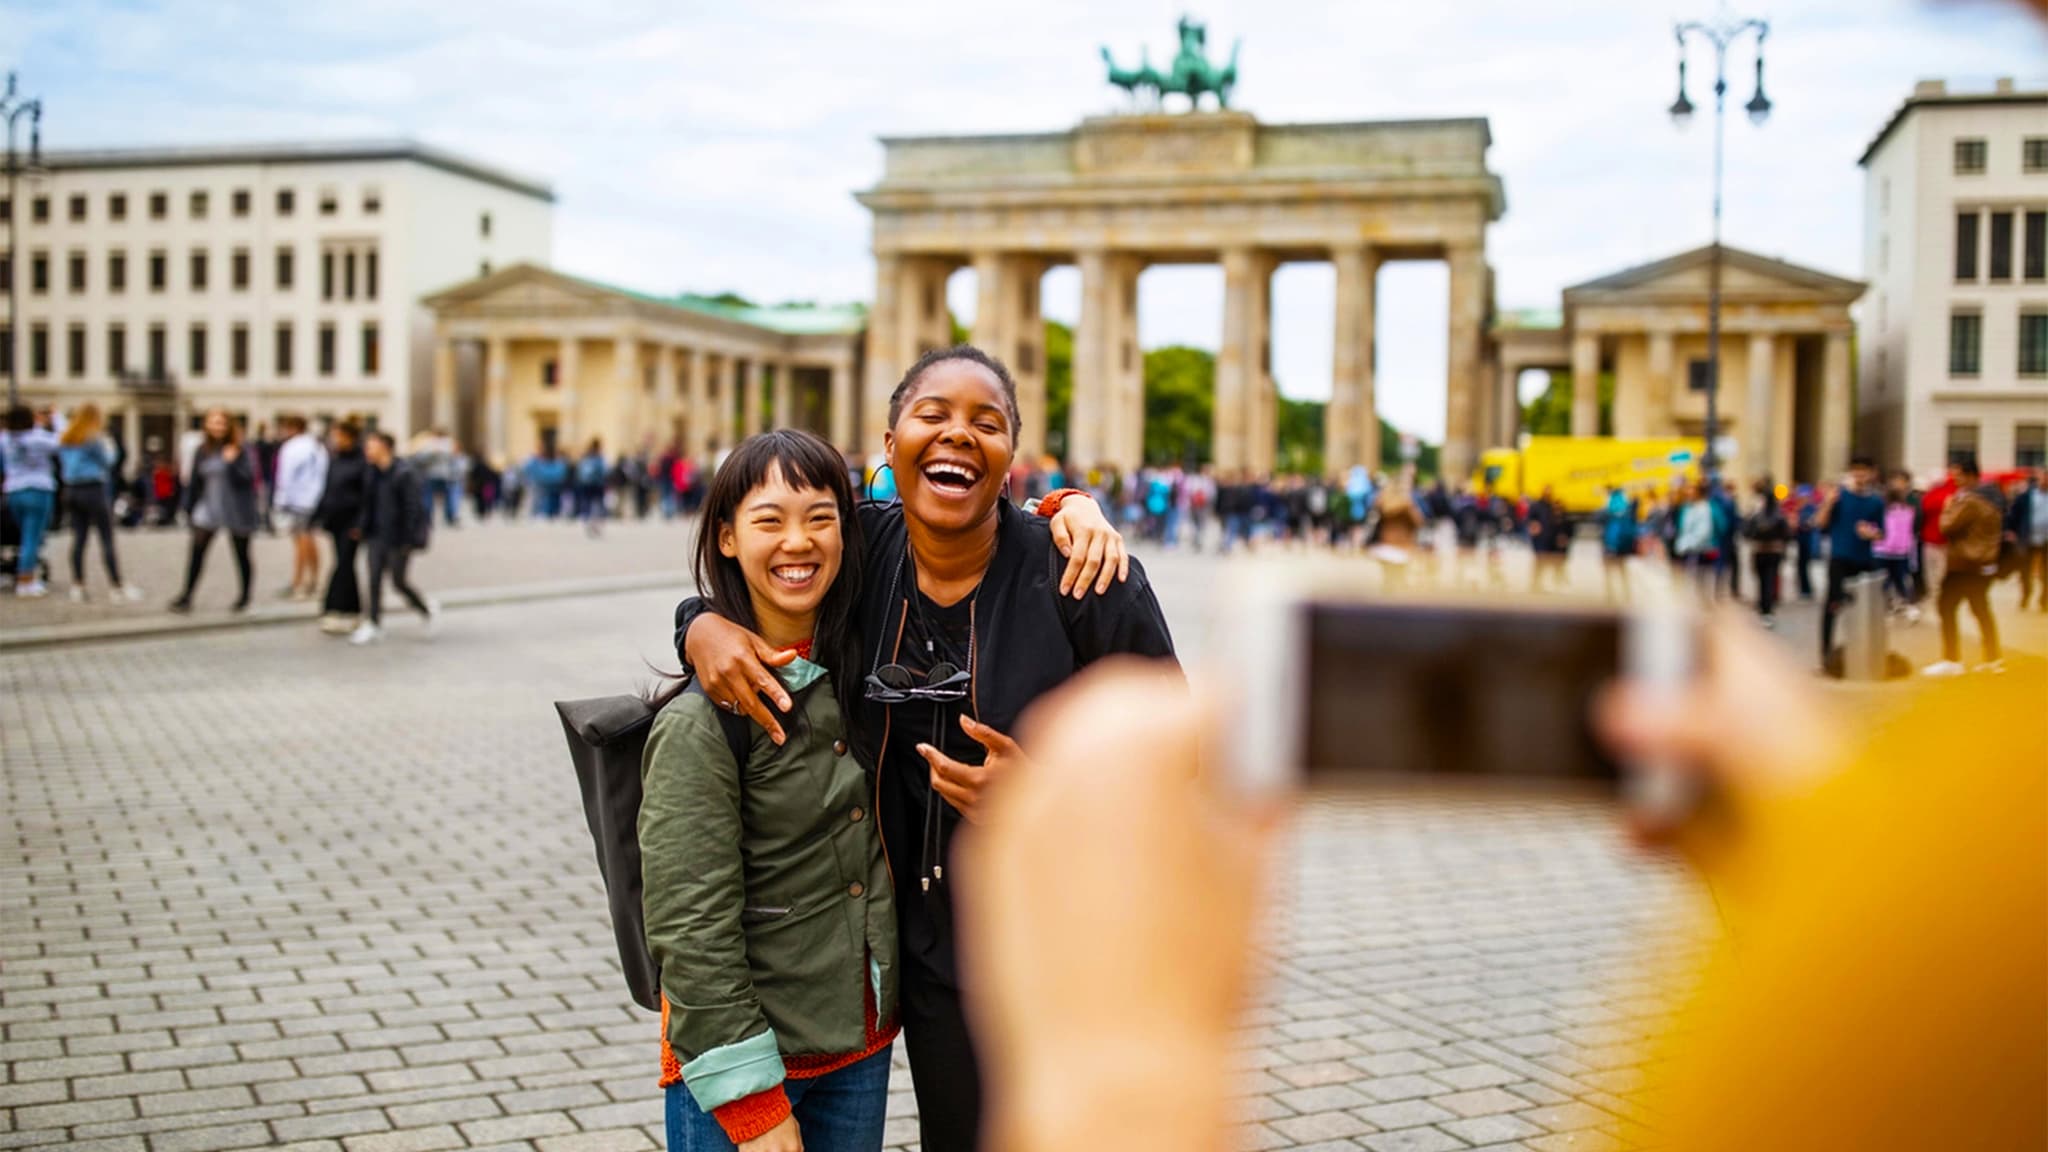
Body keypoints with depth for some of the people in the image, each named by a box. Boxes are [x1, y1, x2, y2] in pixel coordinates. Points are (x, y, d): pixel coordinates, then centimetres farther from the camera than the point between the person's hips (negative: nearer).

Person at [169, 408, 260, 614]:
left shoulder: (239, 450, -7)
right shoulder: (202, 451, 4)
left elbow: (247, 478, -14)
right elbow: (195, 481, 9)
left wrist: (232, 462, -27)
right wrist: (189, 508, 9)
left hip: (236, 510, -3)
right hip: (209, 507, 3)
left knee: (241, 553, 9)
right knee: (197, 549, -8)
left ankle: (244, 597, 23)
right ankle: (186, 596, -3)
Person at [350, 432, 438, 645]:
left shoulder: (405, 473, -15)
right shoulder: (373, 474, 8)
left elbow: (413, 508, -16)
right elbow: (369, 506, 17)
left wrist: (409, 541, -18)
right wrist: (363, 529, 10)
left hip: (398, 538, -7)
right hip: (378, 536, 7)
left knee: (398, 581, 1)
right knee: (375, 578, 3)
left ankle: (427, 609, 24)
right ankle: (374, 624, 9)